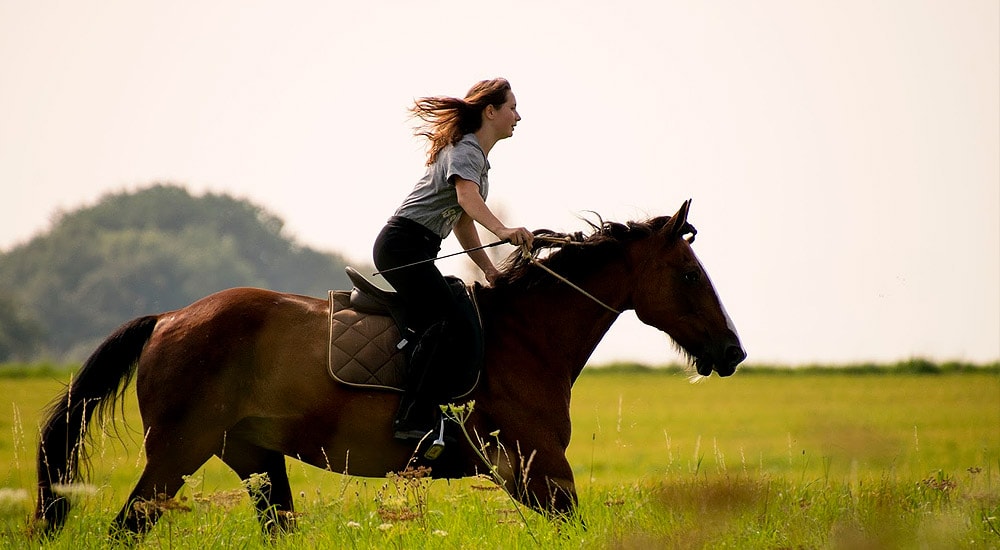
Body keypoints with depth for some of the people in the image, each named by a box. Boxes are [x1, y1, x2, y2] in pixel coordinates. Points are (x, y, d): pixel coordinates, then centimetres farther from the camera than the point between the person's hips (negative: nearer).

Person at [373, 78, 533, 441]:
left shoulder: (478, 157, 22)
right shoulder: (465, 149, -10)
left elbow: (463, 223, 28)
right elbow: (466, 196, -31)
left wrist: (490, 270, 18)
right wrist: (502, 230, -49)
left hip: (416, 251, 11)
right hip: (403, 244, -11)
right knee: (451, 323, -23)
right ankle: (412, 421, -30)